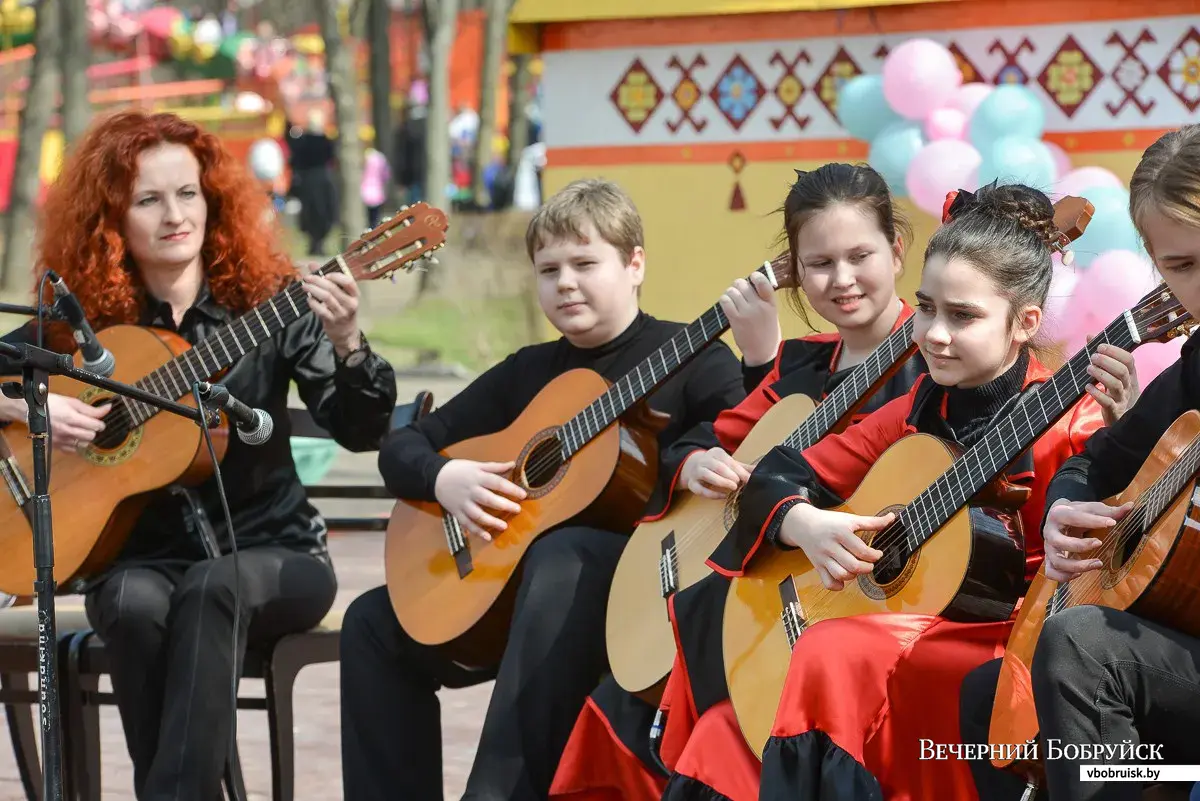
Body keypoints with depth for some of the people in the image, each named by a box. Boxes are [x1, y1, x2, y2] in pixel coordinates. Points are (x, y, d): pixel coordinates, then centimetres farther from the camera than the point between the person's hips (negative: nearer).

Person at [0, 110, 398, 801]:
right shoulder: (80, 321, 2)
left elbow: (363, 432, -10)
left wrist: (347, 345, -30)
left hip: (271, 551, -1)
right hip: (139, 557, 1)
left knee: (214, 590, -35)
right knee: (137, 606, -33)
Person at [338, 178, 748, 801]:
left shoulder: (688, 355, -1)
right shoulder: (526, 373, 15)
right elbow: (402, 447, 16)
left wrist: (763, 360, -37)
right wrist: (443, 478, -5)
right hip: (511, 583, 7)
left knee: (560, 557, -37)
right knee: (375, 623, -1)